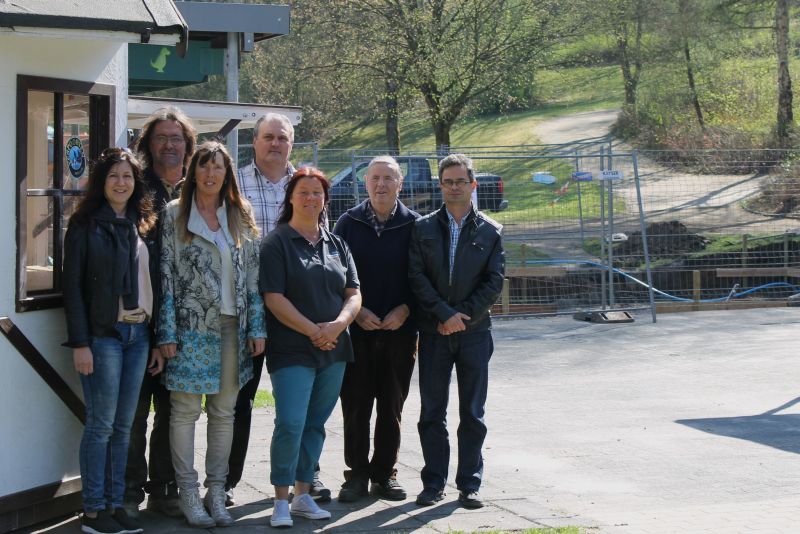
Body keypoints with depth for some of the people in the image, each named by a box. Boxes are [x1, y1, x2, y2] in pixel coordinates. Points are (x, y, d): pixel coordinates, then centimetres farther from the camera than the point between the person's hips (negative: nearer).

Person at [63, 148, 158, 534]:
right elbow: (73, 285, -8)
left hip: (139, 332, 6)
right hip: (103, 333, -5)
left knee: (124, 425, 8)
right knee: (101, 423, -4)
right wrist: (80, 343, -14)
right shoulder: (86, 224, -4)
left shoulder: (142, 225, 13)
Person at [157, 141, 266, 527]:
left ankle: (216, 491, 16)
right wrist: (167, 332, -9)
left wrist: (256, 328, 3)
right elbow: (166, 275, -4)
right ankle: (188, 493, 8)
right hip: (191, 327, -3)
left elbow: (253, 276, 10)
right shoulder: (175, 215, 0)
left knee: (224, 412, 8)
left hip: (232, 327, 4)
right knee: (185, 410, 0)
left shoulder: (240, 217, 10)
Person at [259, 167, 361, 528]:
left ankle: (303, 495, 20)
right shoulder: (276, 243, -3)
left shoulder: (336, 244, 13)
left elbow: (354, 294, 9)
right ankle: (281, 501, -2)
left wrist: (337, 325, -11)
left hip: (334, 349, 5)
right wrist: (312, 331, -15)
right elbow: (274, 298, -10)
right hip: (292, 349, -5)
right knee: (290, 424, -12)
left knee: (315, 425, 10)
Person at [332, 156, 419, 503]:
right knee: (355, 406, 1)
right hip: (356, 330, 0)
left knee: (391, 407, 6)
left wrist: (405, 309, -9)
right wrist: (357, 311, -7)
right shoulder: (349, 222, 4)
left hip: (400, 329, 0)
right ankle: (357, 474, 11)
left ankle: (384, 473, 17)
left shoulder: (414, 226, 3)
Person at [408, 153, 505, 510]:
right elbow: (417, 277, -2)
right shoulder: (423, 228, 6)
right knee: (431, 412, 3)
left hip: (474, 331, 0)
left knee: (472, 413, 4)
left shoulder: (490, 232, 5)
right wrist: (445, 315, -11)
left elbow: (495, 281, 0)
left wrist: (465, 315, -10)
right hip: (433, 333, 0)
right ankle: (434, 483, 11)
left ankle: (469, 484, 10)